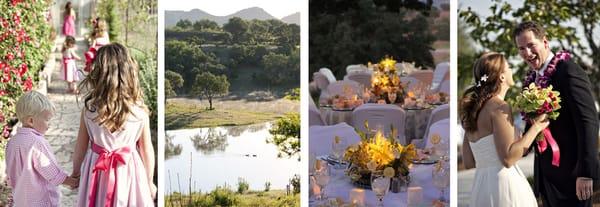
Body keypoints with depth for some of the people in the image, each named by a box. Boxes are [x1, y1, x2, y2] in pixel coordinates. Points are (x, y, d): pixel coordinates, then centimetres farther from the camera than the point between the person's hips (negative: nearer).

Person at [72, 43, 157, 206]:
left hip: (98, 173, 1)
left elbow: (80, 148, -3)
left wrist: (75, 173, 16)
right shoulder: (140, 111, -14)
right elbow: (147, 151, -6)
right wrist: (149, 182, 9)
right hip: (128, 172, 0)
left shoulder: (89, 109, -13)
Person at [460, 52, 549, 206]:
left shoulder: (474, 109, 11)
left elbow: (468, 162, 12)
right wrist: (535, 128, -10)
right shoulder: (499, 106, -11)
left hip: (481, 188, 8)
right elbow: (508, 158, -19)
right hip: (502, 184, -8)